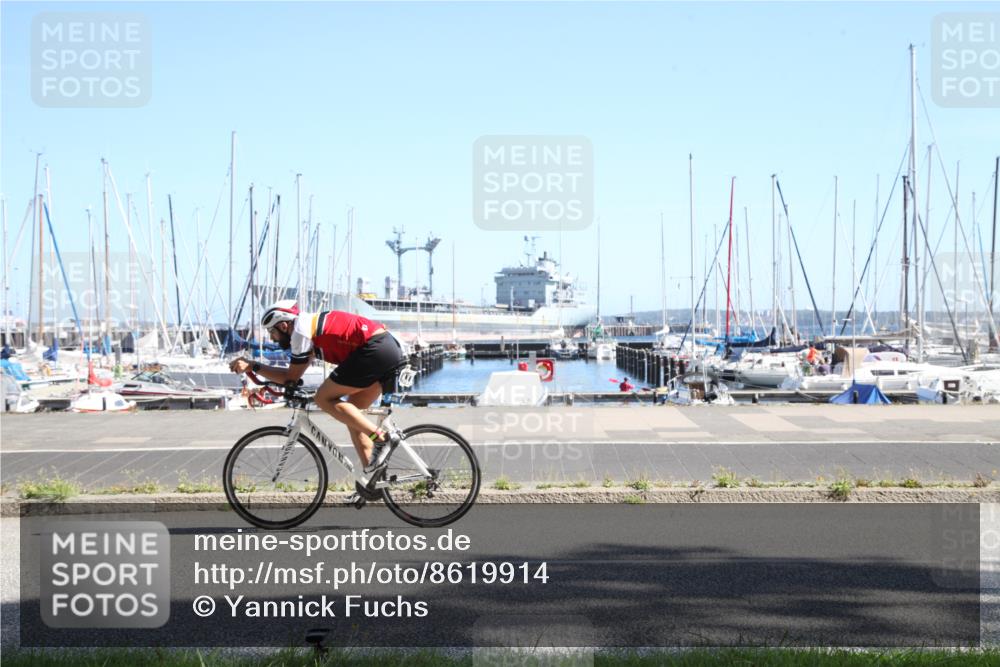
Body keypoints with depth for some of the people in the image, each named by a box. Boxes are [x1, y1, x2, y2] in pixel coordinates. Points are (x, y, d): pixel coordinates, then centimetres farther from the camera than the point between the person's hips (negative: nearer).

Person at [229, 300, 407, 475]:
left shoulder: (301, 330, -4)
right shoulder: (311, 325, 24)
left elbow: (292, 377, 0)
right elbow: (294, 374, 28)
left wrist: (252, 366, 4)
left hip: (375, 350, -10)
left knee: (324, 399, -4)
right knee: (350, 413, 16)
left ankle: (379, 439, -12)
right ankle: (372, 474, 12)